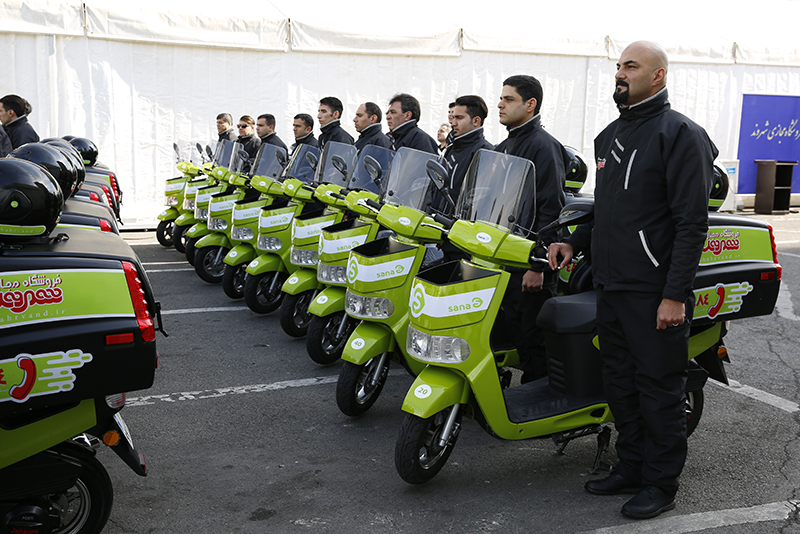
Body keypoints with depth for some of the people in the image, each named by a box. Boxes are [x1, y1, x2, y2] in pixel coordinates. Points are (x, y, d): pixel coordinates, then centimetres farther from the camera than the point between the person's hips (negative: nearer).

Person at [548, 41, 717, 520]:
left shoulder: (680, 134, -10)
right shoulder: (610, 135, 16)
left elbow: (692, 223, -15)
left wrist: (675, 295, -20)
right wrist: (575, 243, 12)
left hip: (654, 293, -8)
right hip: (611, 285, 8)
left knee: (659, 389, 2)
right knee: (620, 384, 15)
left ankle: (662, 484, 15)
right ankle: (631, 467, 29)